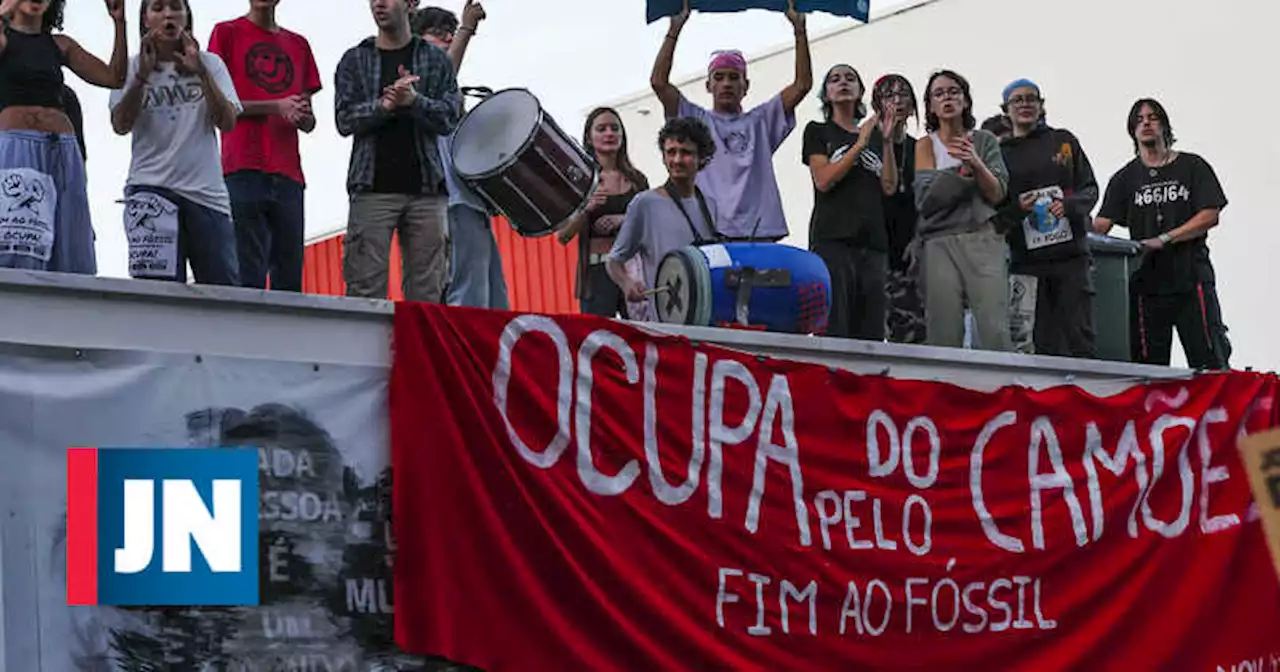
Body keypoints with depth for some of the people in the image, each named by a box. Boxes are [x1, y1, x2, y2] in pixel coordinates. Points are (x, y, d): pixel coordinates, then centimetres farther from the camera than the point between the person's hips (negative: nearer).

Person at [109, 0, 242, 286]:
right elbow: (121, 125, -3)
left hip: (207, 190, 2)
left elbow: (227, 123, 0)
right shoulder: (132, 67, 9)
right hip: (151, 185, -2)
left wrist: (201, 72, -10)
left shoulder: (210, 64, 12)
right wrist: (143, 74, -13)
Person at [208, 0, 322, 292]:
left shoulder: (299, 45, 22)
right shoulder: (227, 33, 9)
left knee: (290, 278, 0)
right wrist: (276, 107, -9)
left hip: (288, 175, 5)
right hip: (243, 170, -5)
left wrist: (302, 115, -2)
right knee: (249, 278, -12)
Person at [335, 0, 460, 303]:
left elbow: (450, 118, 2)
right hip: (372, 188, -1)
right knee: (365, 291, -9)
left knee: (428, 294, -1)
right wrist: (384, 105, -15)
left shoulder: (436, 60, 13)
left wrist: (414, 101, -16)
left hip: (426, 189, 1)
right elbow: (345, 120, 2)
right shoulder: (354, 60, 13)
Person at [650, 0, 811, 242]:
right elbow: (659, 81, 4)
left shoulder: (760, 121, 19)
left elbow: (802, 84, 12)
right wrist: (675, 28, 1)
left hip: (757, 232, 1)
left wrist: (799, 29, 7)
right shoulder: (696, 121, 15)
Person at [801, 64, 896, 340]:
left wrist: (887, 140, 2)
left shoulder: (874, 136, 23)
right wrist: (860, 144, -5)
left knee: (871, 334, -3)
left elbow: (889, 187, 10)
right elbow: (823, 180, -4)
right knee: (834, 332, -15)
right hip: (832, 239, -5)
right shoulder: (818, 131, 12)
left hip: (873, 244, 5)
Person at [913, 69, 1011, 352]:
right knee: (944, 338, -10)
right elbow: (925, 201, -1)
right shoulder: (924, 147, 12)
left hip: (983, 240, 0)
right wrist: (960, 169, -13)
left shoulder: (985, 141, 14)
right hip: (939, 243, 0)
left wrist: (976, 164, -13)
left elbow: (998, 194, 5)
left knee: (996, 333, -14)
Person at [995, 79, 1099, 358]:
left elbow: (1090, 189, 9)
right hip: (1027, 261, 0)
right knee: (1043, 344, 1)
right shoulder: (1000, 153, 9)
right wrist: (1017, 209, -16)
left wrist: (1069, 205, -12)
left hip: (1070, 254, 0)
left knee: (1080, 339, -5)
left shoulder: (1064, 141, 11)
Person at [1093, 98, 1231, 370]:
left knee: (1210, 362, -7)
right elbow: (1101, 225, 4)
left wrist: (1163, 239, -12)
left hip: (1192, 277, -2)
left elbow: (1210, 216, -2)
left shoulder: (1192, 167, 9)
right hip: (1147, 282, 2)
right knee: (1149, 367, 0)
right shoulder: (1125, 178, 14)